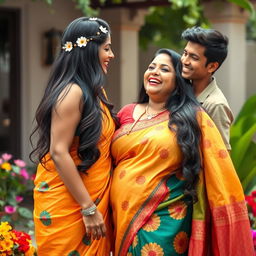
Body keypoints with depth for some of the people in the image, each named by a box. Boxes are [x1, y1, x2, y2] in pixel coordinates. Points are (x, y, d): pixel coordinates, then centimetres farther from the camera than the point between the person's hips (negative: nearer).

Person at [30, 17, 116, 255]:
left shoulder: (92, 91, 11)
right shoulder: (72, 92, -17)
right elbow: (59, 153, -21)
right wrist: (88, 208, -20)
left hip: (94, 197, 9)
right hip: (69, 201, -8)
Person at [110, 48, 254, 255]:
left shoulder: (192, 118, -3)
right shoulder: (127, 113, 9)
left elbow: (220, 169, -4)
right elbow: (110, 160, 15)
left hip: (163, 222, -4)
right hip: (123, 217, 4)